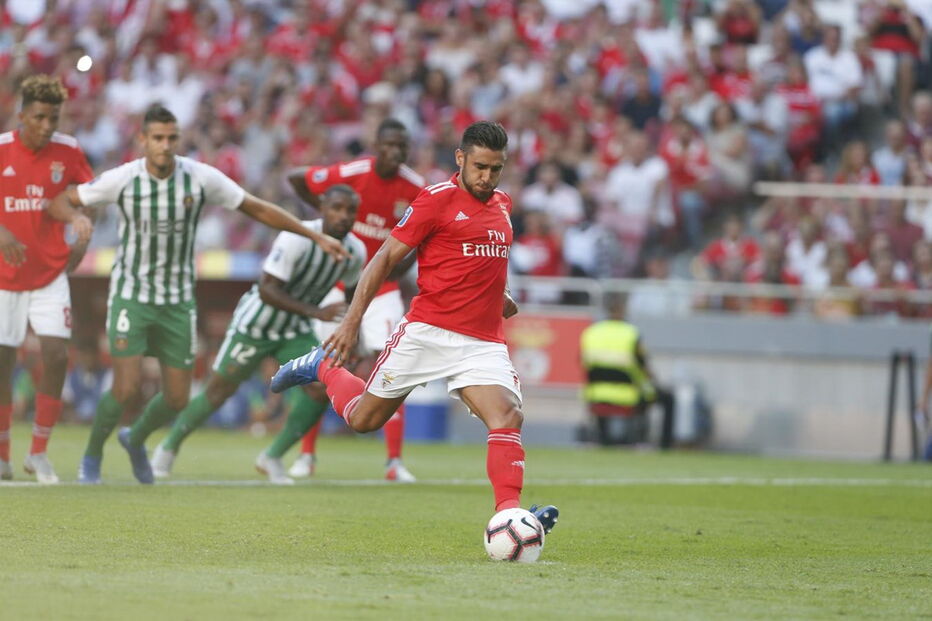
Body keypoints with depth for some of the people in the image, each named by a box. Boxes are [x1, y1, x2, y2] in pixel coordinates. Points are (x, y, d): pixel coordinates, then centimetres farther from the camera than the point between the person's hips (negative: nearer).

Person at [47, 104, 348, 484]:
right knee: (126, 389, -15)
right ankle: (92, 455, 12)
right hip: (131, 295, -2)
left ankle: (136, 439, 37)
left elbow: (259, 210, -1)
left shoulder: (202, 178, -11)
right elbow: (60, 202, -4)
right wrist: (75, 217, -29)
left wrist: (316, 236, -2)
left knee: (177, 399, 4)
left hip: (178, 302, 3)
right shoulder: (122, 179, -14)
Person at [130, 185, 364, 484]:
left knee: (321, 387, -15)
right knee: (218, 391, 5)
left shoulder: (356, 252, -10)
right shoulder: (296, 238, -30)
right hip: (255, 324, -5)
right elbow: (268, 289, -34)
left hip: (296, 330, 5)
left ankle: (272, 457, 1)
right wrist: (316, 312, -40)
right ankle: (169, 447, 29)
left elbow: (352, 291, 12)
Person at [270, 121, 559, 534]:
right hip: (428, 331, -4)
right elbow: (386, 258, -6)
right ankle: (321, 367, 35)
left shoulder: (502, 205, 14)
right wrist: (352, 320, -12)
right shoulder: (437, 199, -7)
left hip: (483, 343, 4)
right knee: (364, 419, 6)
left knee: (507, 417, -19)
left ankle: (509, 514, -27)